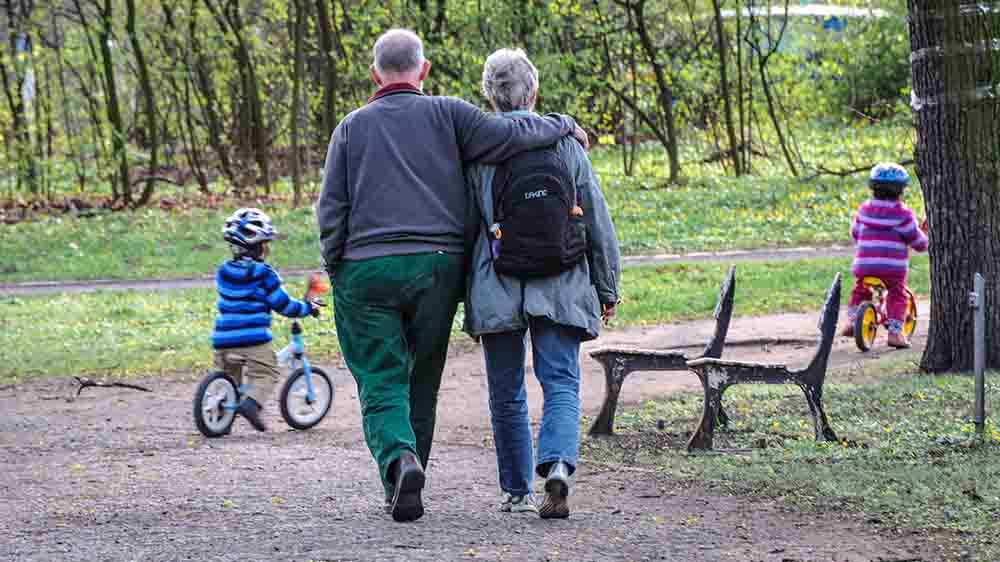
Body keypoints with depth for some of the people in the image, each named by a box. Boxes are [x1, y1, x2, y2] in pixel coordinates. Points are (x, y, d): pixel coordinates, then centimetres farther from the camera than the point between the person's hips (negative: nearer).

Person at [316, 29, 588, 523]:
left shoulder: (352, 126, 8)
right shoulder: (447, 114, 4)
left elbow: (331, 210, 4)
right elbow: (507, 136, -6)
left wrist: (337, 275, 10)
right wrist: (563, 125, 12)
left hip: (367, 270, 0)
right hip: (436, 266, 0)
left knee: (381, 384, 0)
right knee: (422, 383, 12)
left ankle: (398, 461, -26)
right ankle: (406, 483, 16)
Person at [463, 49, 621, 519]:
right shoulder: (565, 142, 1)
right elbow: (598, 222, 4)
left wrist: (463, 291, 10)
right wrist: (607, 287, 13)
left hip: (497, 292, 0)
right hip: (561, 289, 1)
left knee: (507, 395, 11)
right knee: (561, 384, 0)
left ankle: (517, 491, 18)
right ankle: (557, 466, -25)